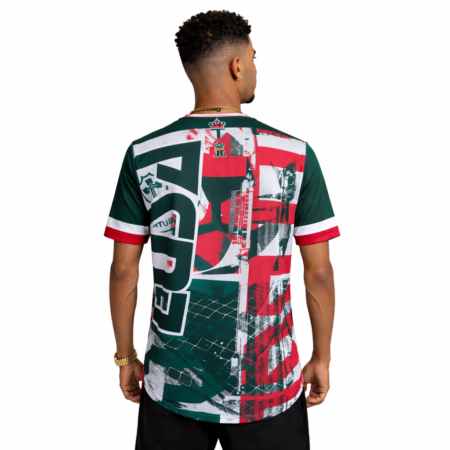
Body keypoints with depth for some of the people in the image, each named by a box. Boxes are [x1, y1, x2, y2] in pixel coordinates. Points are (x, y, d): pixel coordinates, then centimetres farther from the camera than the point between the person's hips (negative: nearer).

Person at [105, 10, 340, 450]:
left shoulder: (144, 154, -8)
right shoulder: (295, 154, -10)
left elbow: (124, 270, -4)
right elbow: (319, 272, -6)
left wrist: (125, 356, 10)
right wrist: (322, 358, 8)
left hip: (173, 381, 1)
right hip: (269, 382, 0)